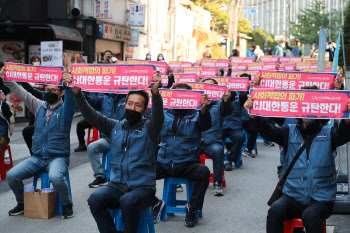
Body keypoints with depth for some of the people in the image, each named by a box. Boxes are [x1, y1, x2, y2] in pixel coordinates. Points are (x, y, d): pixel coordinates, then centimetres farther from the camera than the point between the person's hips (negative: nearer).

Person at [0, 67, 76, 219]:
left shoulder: (65, 109, 0)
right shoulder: (39, 107, 13)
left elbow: (71, 98, -21)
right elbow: (21, 93, 11)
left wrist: (67, 85, -42)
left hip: (58, 157, -5)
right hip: (37, 158, 5)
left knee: (55, 177, -36)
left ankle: (66, 204, -7)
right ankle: (22, 203, 12)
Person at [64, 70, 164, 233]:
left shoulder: (148, 129, 3)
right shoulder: (115, 127, 15)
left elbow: (158, 117, -19)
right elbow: (90, 115, 8)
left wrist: (155, 92, -38)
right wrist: (77, 92, -7)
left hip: (142, 188, -3)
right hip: (117, 186, 4)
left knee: (127, 201, -35)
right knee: (95, 199, -25)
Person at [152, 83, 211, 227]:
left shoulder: (196, 116, 5)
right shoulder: (165, 115, 12)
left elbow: (205, 125, -15)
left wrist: (203, 109, -38)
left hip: (187, 164, -2)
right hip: (163, 164, 2)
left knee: (204, 172, -31)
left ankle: (192, 208, -7)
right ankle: (155, 203, 4)